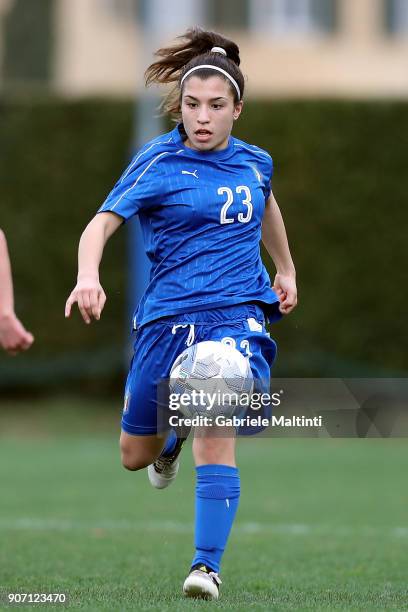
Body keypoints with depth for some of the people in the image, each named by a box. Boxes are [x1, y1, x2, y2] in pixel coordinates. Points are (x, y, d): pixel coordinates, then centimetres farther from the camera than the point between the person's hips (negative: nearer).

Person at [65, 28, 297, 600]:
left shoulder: (254, 161, 5)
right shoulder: (158, 161, -8)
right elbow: (103, 222, -20)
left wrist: (286, 269, 33)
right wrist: (88, 276, -38)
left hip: (237, 315, 0)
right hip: (168, 316, 0)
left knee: (217, 436, -21)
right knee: (135, 456, 12)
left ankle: (207, 565, -18)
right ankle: (176, 431, 48)